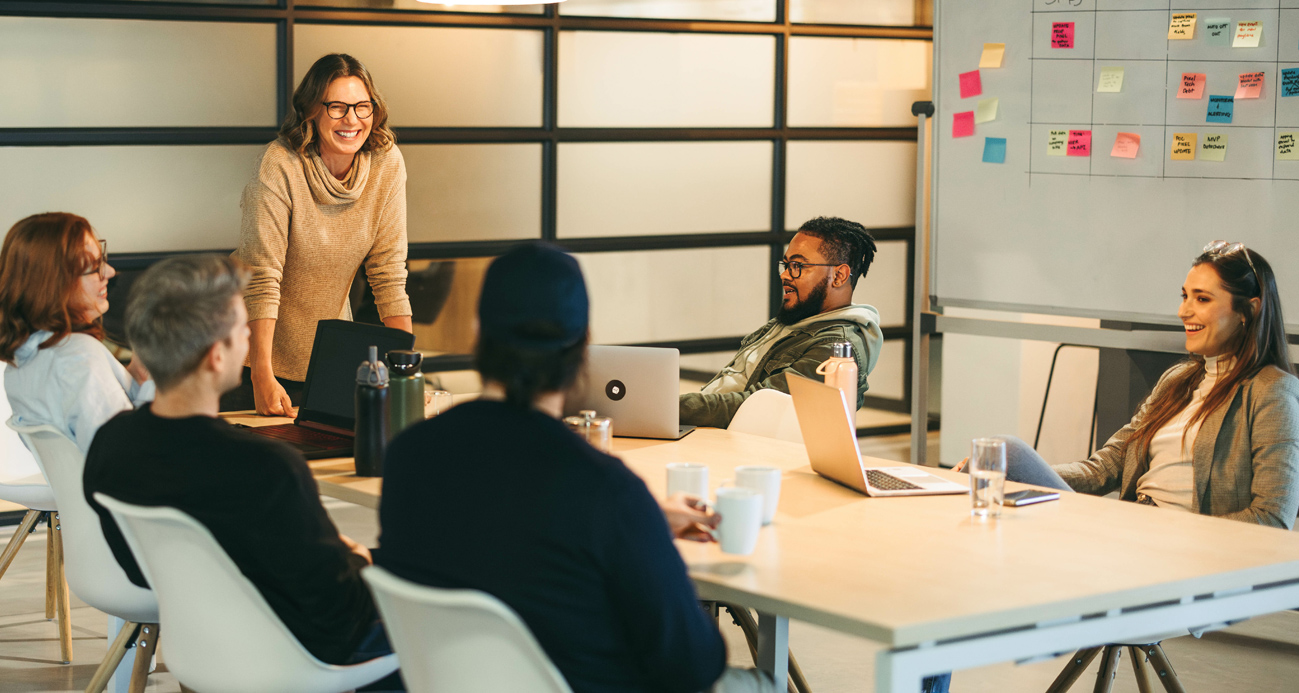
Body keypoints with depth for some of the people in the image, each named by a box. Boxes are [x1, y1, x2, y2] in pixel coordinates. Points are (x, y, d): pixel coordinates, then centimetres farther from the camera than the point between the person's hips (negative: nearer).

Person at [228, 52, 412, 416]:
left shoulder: (387, 163, -11)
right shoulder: (280, 164, -22)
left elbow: (388, 272, -7)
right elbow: (262, 276, -25)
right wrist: (263, 377, -29)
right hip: (258, 343, -3)